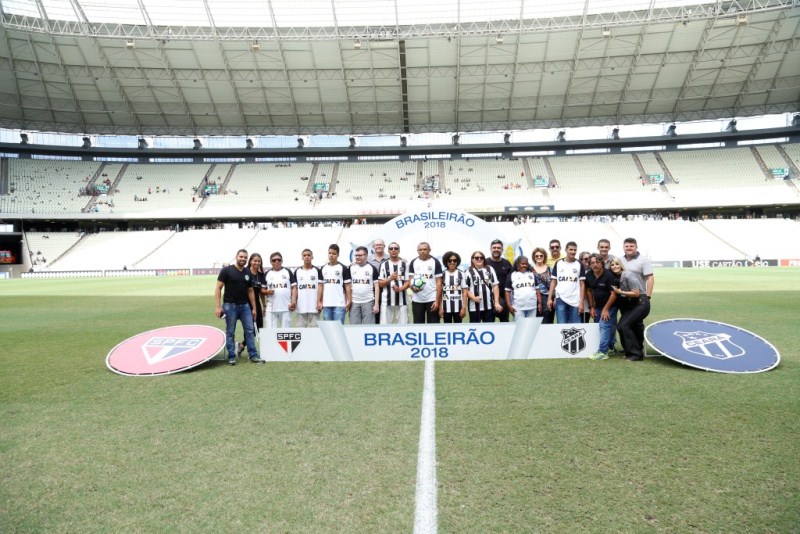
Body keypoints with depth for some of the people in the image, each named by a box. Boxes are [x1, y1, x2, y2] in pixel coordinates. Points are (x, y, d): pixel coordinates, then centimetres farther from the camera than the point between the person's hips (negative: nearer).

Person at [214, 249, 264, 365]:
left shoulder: (248, 273, 10)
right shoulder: (226, 270, -4)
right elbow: (218, 288, -6)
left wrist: (254, 308, 10)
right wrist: (218, 306, -14)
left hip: (245, 306, 4)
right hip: (230, 305, -4)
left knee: (250, 330, 2)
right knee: (230, 332, 3)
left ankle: (253, 355, 9)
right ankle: (231, 357, 11)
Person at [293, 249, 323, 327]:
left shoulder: (317, 271, 4)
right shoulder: (297, 271, 10)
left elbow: (320, 287, 0)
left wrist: (319, 302, -10)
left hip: (314, 306, -2)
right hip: (301, 306, 2)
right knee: (301, 327, 5)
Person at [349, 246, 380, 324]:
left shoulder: (372, 268, 1)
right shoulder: (351, 268, 8)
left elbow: (376, 287, 0)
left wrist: (376, 304, -7)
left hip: (368, 302, -2)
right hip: (354, 302, 2)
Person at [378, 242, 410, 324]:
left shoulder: (405, 264, 8)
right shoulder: (384, 265, 7)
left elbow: (408, 282, 4)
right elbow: (380, 284, 3)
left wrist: (400, 289, -15)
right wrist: (390, 278, -15)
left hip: (402, 300, 0)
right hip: (387, 300, 0)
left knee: (403, 324, 2)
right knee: (385, 324, -1)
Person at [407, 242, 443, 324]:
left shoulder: (435, 262, -2)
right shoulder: (413, 262, 6)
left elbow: (438, 282, -4)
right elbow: (410, 279, 7)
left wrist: (437, 300, -12)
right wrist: (412, 287, -18)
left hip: (432, 299, -3)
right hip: (417, 300, 3)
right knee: (418, 325, 10)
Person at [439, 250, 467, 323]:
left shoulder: (461, 274, 2)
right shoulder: (442, 274, 3)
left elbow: (464, 292, 1)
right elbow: (440, 292, 5)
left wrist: (464, 307, -5)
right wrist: (440, 308, 0)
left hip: (458, 307, -1)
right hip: (446, 307, 1)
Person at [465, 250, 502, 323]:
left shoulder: (490, 270, 10)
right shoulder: (468, 272, 1)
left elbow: (495, 286, 7)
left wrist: (497, 302, 0)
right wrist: (473, 297, -16)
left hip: (489, 306, 2)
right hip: (474, 306, -2)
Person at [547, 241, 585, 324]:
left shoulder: (579, 265, 4)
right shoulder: (558, 263, 5)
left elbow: (582, 284, 3)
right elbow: (553, 282, 8)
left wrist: (581, 302, -5)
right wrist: (549, 298, -1)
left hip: (575, 301, 0)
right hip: (560, 299, 0)